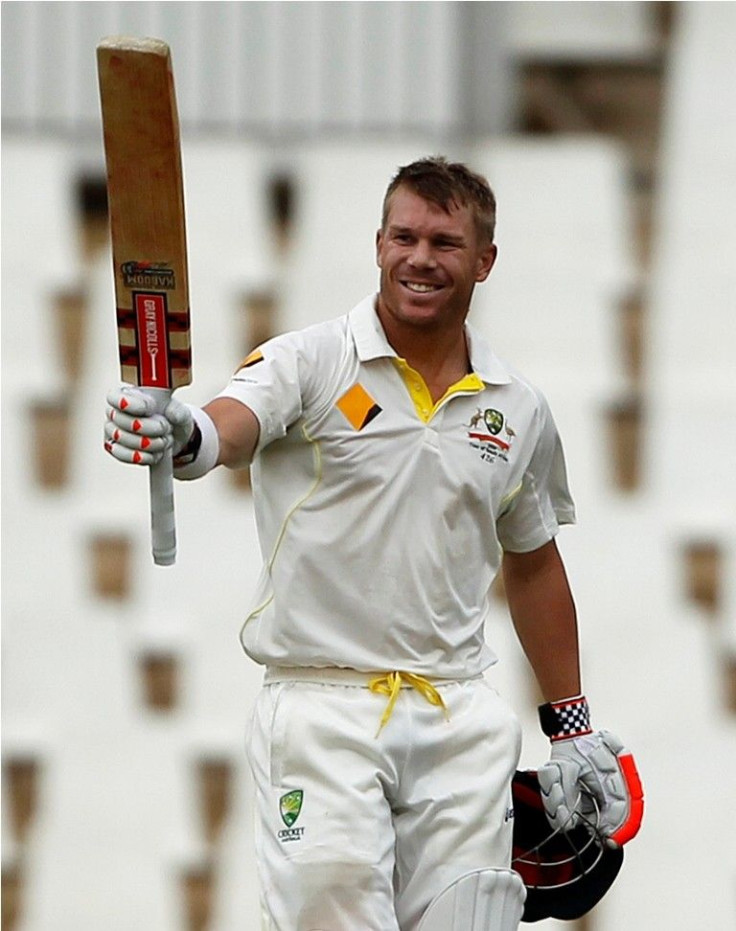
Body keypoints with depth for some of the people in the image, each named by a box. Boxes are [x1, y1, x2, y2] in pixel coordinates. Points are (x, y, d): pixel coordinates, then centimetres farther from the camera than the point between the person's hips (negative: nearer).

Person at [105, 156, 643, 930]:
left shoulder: (518, 410, 11)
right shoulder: (312, 364, -3)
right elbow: (236, 425, -24)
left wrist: (571, 725, 23)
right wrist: (185, 439, -48)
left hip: (460, 716, 4)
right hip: (321, 706, -4)